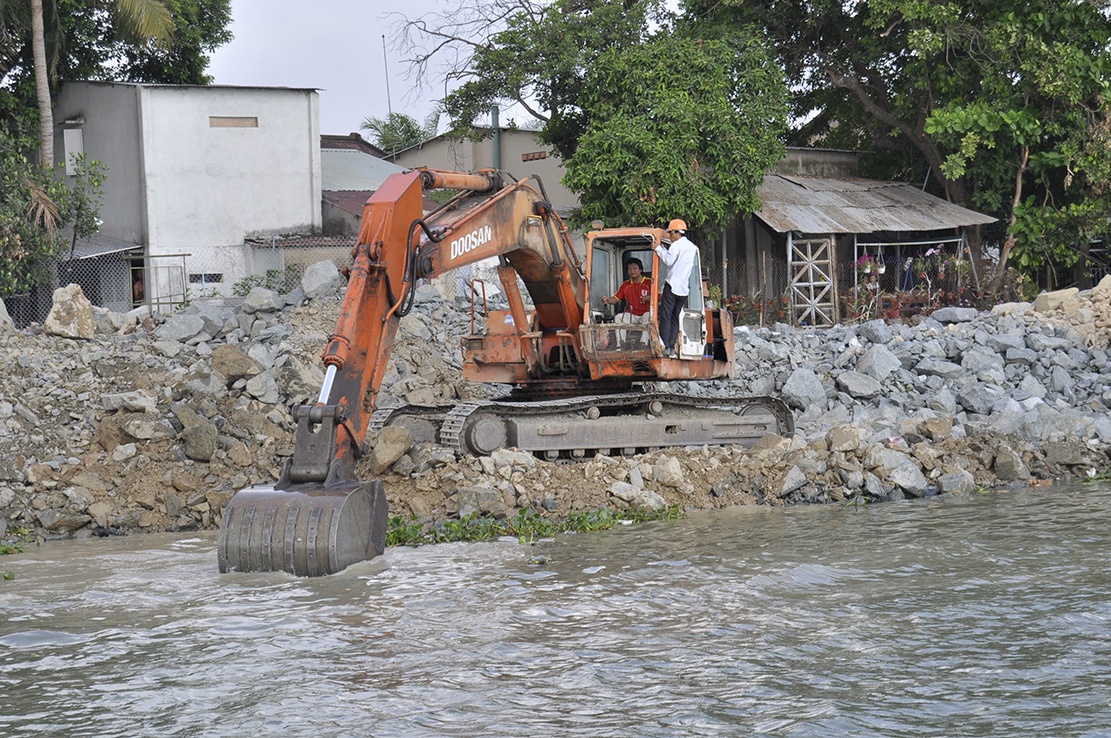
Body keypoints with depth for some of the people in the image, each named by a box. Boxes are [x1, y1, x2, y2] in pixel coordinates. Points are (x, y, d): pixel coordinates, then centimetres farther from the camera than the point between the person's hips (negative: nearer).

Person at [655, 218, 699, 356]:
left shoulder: (677, 245, -9)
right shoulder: (692, 247, 17)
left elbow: (669, 261, -17)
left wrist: (658, 248, -8)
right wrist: (664, 249, 19)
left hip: (672, 286, -7)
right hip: (684, 288, 7)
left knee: (666, 316, -5)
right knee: (675, 318, 10)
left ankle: (665, 346, -12)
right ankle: (672, 347, 3)